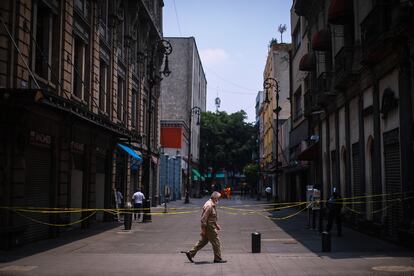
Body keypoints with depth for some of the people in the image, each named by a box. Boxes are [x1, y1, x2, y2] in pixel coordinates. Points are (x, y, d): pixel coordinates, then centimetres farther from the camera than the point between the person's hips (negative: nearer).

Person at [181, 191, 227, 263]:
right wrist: (203, 229, -22)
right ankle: (218, 258, 10)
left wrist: (216, 225, 25)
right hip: (209, 227, -10)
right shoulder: (209, 206, -21)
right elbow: (204, 218, -23)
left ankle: (190, 253, 18)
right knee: (216, 242, 0)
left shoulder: (212, 205, 12)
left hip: (211, 226, 10)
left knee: (203, 241, 15)